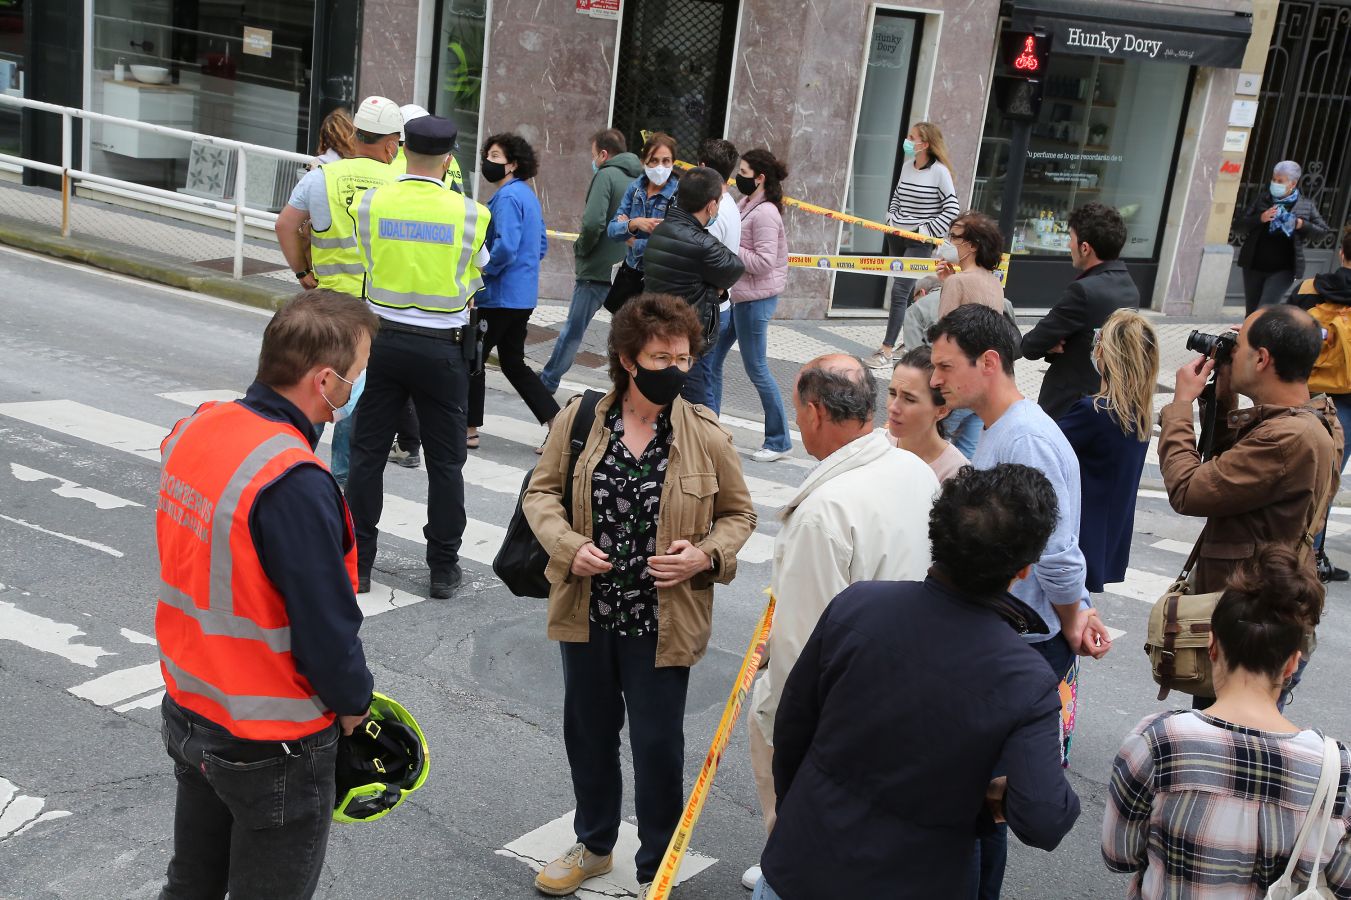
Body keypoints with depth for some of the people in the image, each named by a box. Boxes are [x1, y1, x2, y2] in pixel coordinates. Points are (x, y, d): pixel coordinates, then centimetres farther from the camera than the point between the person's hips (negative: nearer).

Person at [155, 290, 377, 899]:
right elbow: (327, 625, -24)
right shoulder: (295, 484, -30)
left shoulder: (193, 429, -5)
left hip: (188, 709, 7)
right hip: (272, 747, -7)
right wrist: (353, 704, -5)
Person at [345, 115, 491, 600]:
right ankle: (443, 568, 15)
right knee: (445, 461, 9)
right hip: (442, 348, -1)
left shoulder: (370, 204, -5)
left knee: (368, 453, 11)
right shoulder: (471, 213, -9)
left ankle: (357, 561, 17)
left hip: (383, 340, 1)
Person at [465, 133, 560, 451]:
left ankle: (469, 430, 13)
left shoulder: (508, 197, -16)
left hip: (499, 295, -9)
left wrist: (480, 272, -14)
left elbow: (505, 247, -27)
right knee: (513, 363, 15)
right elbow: (541, 246, 21)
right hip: (523, 296, 9)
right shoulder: (528, 195, 14)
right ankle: (556, 422, 10)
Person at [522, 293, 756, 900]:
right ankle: (594, 845, 43)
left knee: (658, 743, 7)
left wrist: (705, 556, -15)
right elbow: (541, 491, 5)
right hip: (586, 610, 3)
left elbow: (739, 513, 4)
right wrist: (567, 544, -13)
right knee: (588, 731, 19)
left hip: (662, 619, -2)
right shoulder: (578, 420, -5)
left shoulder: (706, 436, -9)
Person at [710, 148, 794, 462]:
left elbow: (763, 262, -21)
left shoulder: (765, 213, -16)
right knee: (710, 359, 11)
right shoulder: (745, 205, 11)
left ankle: (779, 441, 11)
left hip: (755, 300, -9)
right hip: (735, 295, 9)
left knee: (756, 369, -1)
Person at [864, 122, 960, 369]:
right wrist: (891, 220, 7)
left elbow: (952, 208, -13)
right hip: (896, 236, 7)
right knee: (905, 292, 14)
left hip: (918, 242, -7)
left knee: (900, 291, -11)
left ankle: (886, 351, -10)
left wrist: (927, 231, -14)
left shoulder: (939, 171, -13)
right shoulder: (907, 166, 6)